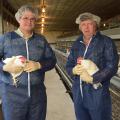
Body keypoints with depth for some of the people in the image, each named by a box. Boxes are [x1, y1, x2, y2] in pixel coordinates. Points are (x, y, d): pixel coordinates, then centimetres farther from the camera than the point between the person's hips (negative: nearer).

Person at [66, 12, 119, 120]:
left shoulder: (106, 42, -5)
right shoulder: (76, 44, 11)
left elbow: (112, 67, -13)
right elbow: (68, 65, 13)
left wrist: (92, 79, -21)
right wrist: (73, 70, -10)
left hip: (98, 94, -5)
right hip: (78, 94, 5)